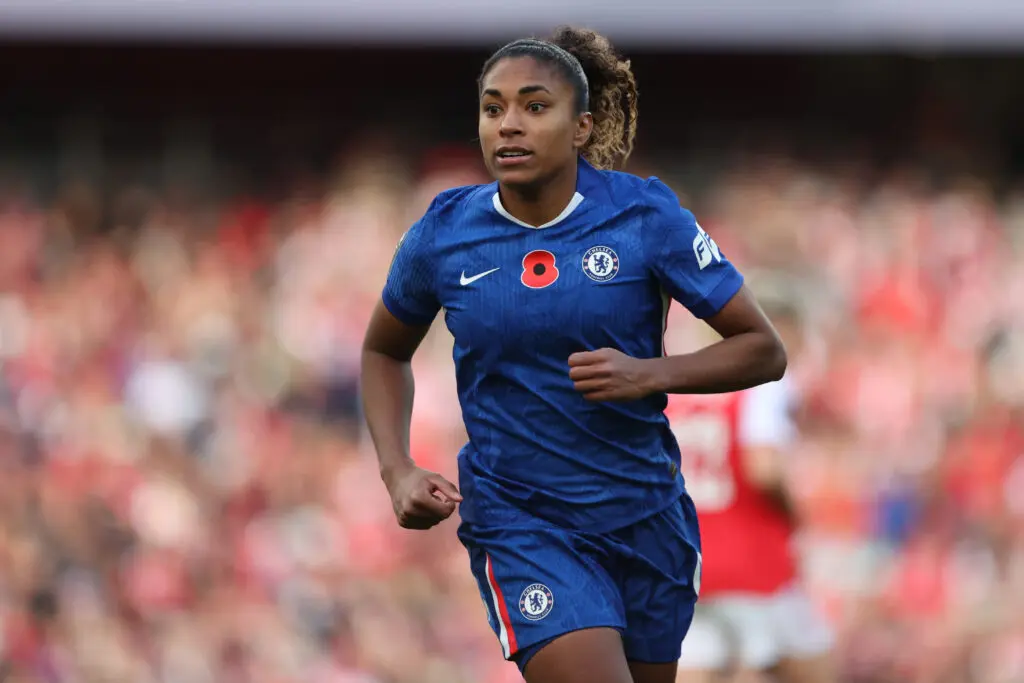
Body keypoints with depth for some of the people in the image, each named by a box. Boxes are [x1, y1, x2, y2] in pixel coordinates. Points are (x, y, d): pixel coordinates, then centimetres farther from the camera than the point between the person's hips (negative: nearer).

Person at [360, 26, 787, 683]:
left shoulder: (645, 215, -9)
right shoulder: (443, 234, -6)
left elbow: (764, 350, -5)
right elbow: (384, 352, 14)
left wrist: (650, 373, -22)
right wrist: (398, 472, -2)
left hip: (646, 515, 2)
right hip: (517, 524, -2)